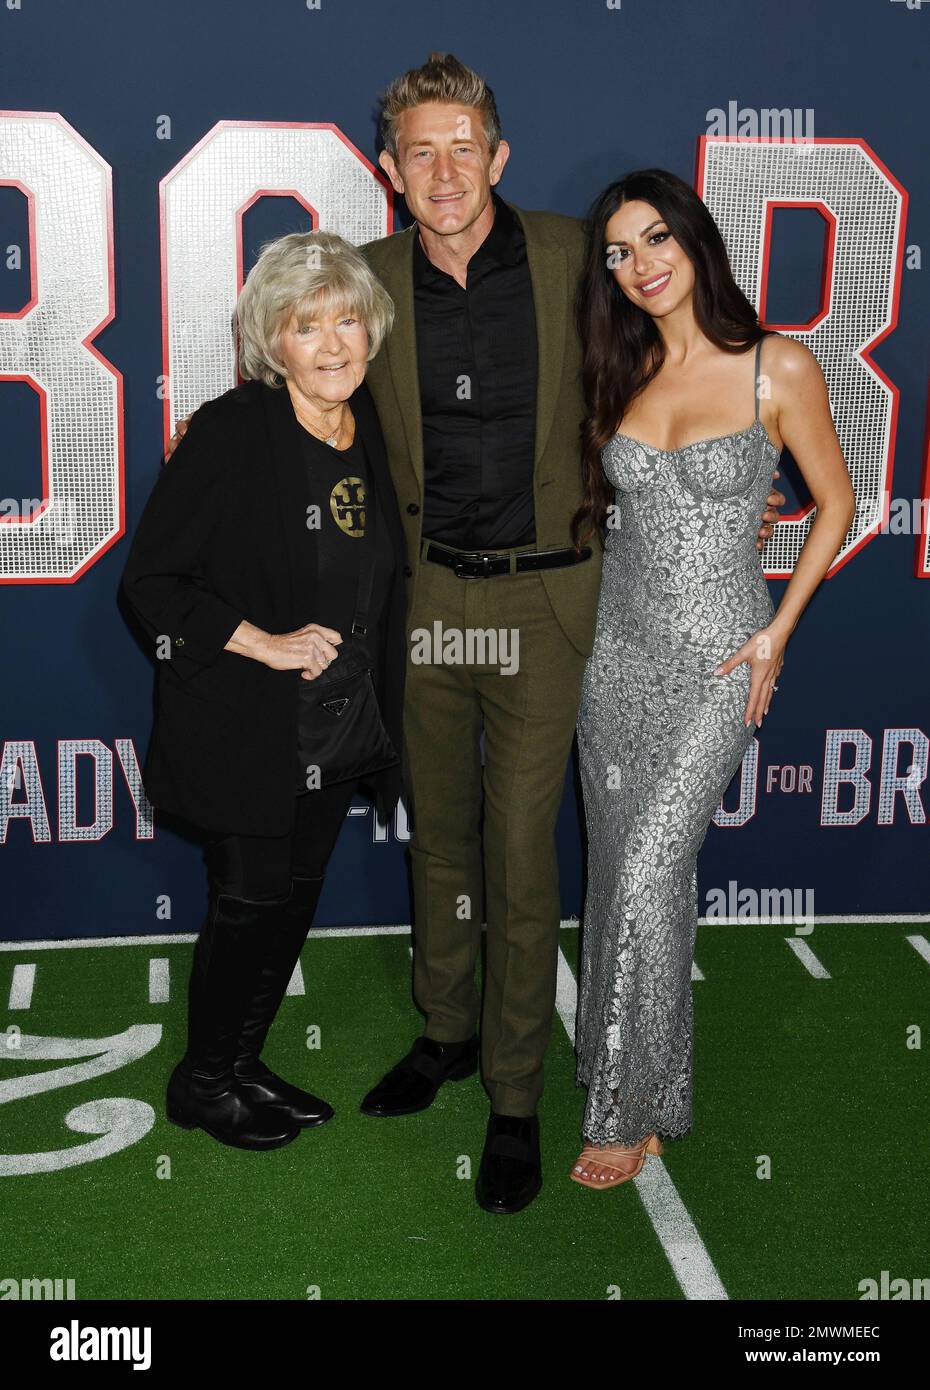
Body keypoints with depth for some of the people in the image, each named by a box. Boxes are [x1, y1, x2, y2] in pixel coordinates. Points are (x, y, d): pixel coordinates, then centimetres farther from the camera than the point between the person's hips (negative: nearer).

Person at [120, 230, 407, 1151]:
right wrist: (261, 643, -21)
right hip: (247, 730, -6)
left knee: (294, 900, 16)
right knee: (250, 903, 5)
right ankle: (202, 1084, 27)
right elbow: (149, 580, -15)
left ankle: (244, 1067, 35)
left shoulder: (374, 429, 3)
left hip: (335, 731, 6)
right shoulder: (229, 433, -16)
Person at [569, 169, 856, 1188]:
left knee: (647, 876, -9)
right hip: (616, 647, 5)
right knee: (620, 866, 10)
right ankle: (626, 1059, 28)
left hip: (714, 660, -5)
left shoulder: (780, 369, -9)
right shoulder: (621, 373, 5)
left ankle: (631, 1108, 7)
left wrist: (777, 631, -5)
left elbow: (835, 502, 0)